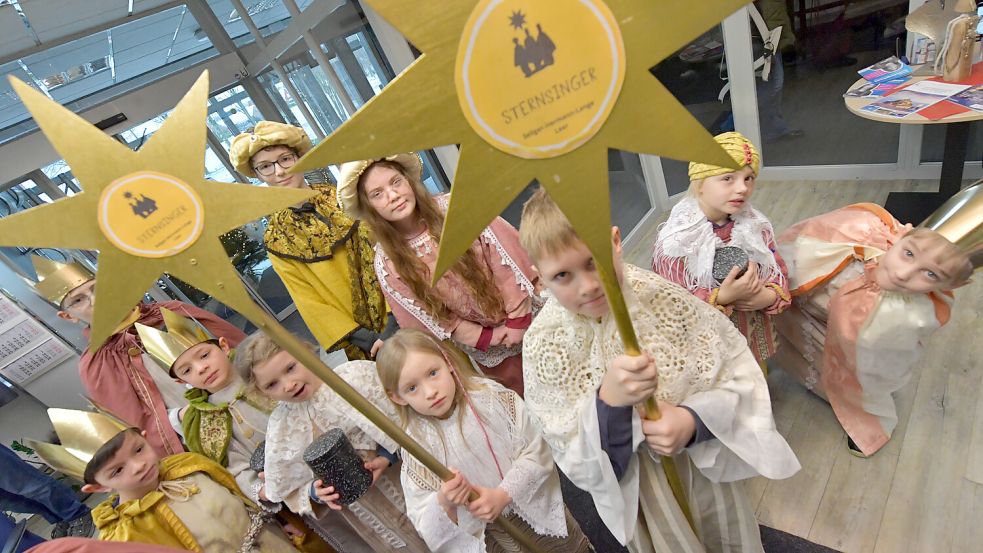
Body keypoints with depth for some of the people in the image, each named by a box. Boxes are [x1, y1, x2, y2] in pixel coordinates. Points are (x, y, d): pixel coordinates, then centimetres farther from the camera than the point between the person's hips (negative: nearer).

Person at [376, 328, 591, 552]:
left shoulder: (489, 395, -16)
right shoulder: (417, 443, -16)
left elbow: (537, 454, -14)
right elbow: (426, 529, -12)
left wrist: (503, 495, -25)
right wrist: (444, 504, -32)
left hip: (538, 512, 1)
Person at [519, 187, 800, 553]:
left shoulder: (661, 296, -21)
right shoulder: (543, 345, -23)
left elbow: (742, 375, -11)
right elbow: (578, 462, -19)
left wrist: (694, 419, -29)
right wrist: (607, 402, -38)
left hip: (708, 466, 2)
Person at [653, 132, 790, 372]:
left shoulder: (756, 224, -6)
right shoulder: (674, 241, -24)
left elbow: (779, 272, 1)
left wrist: (769, 296, -21)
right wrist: (723, 297, -35)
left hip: (754, 338, 5)